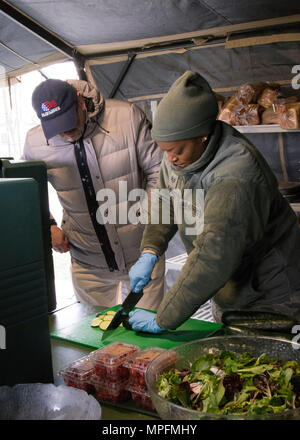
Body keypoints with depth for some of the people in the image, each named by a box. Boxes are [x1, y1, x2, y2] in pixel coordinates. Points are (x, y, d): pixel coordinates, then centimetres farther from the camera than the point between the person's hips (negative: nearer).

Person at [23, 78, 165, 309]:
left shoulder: (127, 116, -13)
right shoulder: (35, 142, -6)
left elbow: (159, 170, -5)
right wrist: (47, 225, 0)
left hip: (141, 254, -1)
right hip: (88, 263, 2)